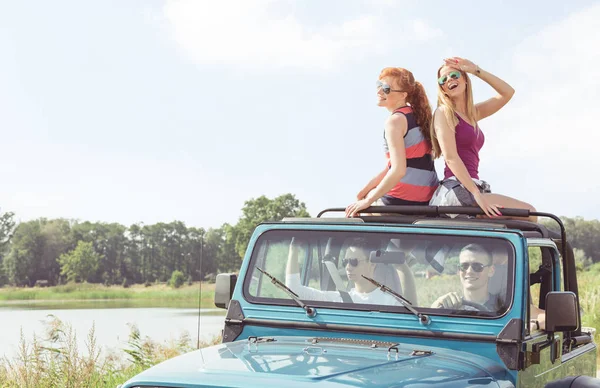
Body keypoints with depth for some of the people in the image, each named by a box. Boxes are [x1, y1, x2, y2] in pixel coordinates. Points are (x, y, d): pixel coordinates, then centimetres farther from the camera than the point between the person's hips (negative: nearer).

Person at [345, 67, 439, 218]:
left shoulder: (395, 120, -15)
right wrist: (367, 188, 15)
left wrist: (367, 201, -19)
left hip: (402, 201, -8)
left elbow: (398, 170, -23)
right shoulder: (416, 114, 11)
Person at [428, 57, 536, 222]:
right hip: (457, 189, -8)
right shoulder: (444, 112, -3)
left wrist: (476, 70, 9)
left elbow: (507, 93, 17)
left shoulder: (472, 113, 21)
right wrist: (477, 195, -22)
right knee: (529, 213, -11)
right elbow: (451, 158, -13)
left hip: (470, 187, 8)